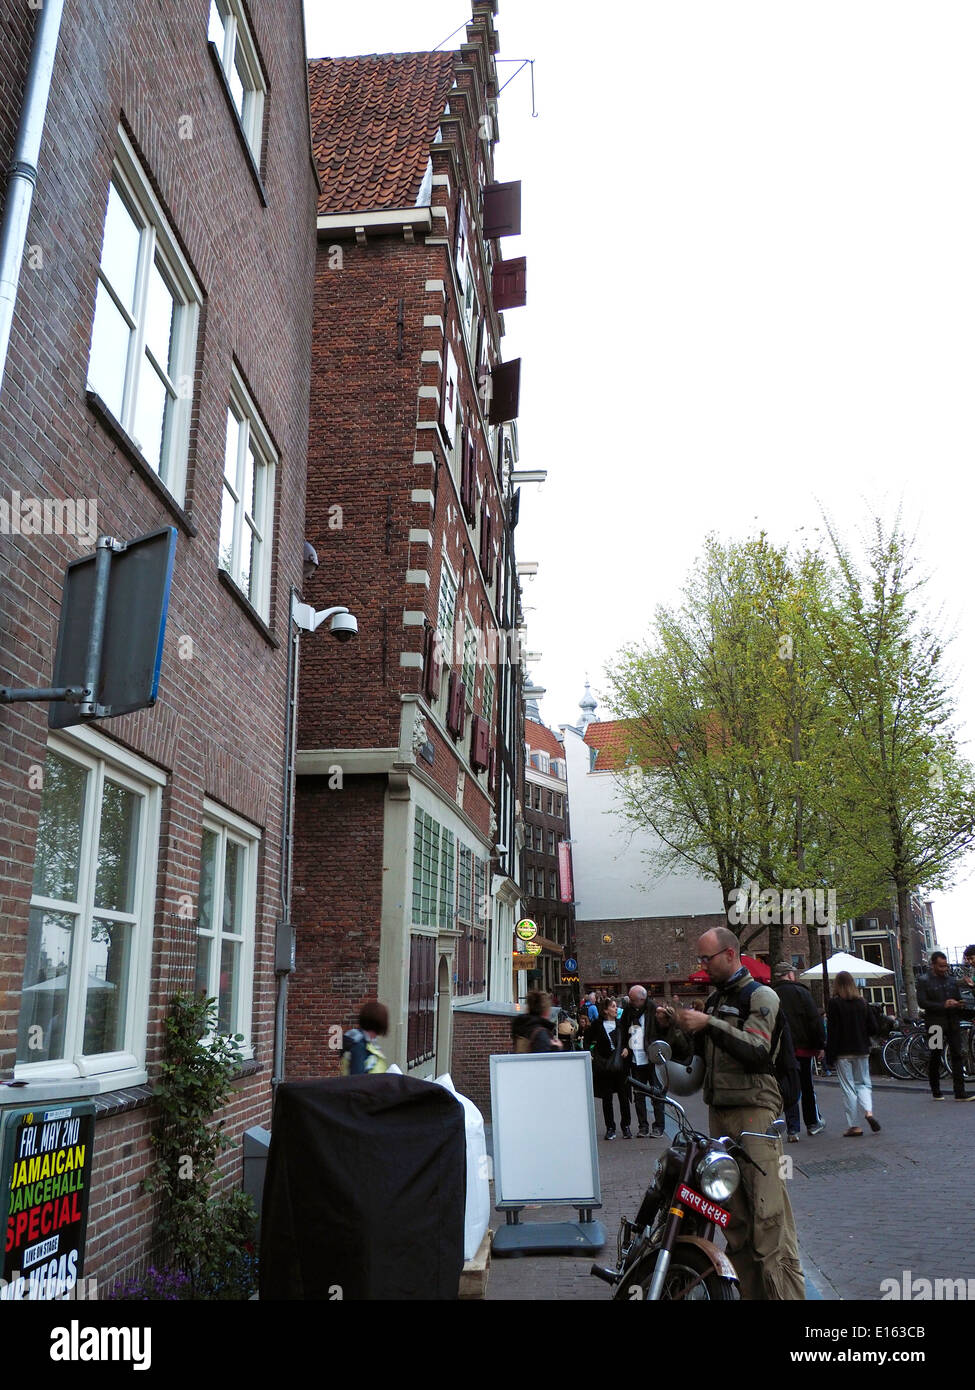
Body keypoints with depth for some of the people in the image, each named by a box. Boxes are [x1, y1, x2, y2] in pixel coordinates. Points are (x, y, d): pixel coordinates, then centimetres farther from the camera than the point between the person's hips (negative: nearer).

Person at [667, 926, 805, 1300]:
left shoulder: (760, 996, -4)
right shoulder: (714, 999, 20)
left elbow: (756, 1051, -17)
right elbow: (694, 1051, 20)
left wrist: (709, 1024, -21)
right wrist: (676, 1028, 2)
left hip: (754, 1111, -8)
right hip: (719, 1111, 8)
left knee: (768, 1214, -10)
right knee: (733, 1214, 10)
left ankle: (786, 1292, -7)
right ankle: (752, 1290, 18)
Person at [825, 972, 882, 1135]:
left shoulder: (835, 1003, -11)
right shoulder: (863, 1002, 1)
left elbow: (832, 1031, -12)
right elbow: (875, 1027, 2)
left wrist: (830, 1056, -7)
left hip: (843, 1053, -3)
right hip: (862, 1051, 4)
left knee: (848, 1088, 3)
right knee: (863, 1083, 16)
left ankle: (853, 1126, 3)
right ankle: (868, 1111, -8)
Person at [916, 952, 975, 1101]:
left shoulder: (951, 979, 14)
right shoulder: (924, 981, -2)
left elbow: (959, 998, 21)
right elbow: (922, 1002, -10)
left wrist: (959, 1005, -4)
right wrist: (943, 1005, -18)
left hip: (952, 1023, 4)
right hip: (935, 1024, -4)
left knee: (957, 1056, -2)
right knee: (934, 1058, 4)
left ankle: (960, 1093, 0)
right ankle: (935, 1092, 15)